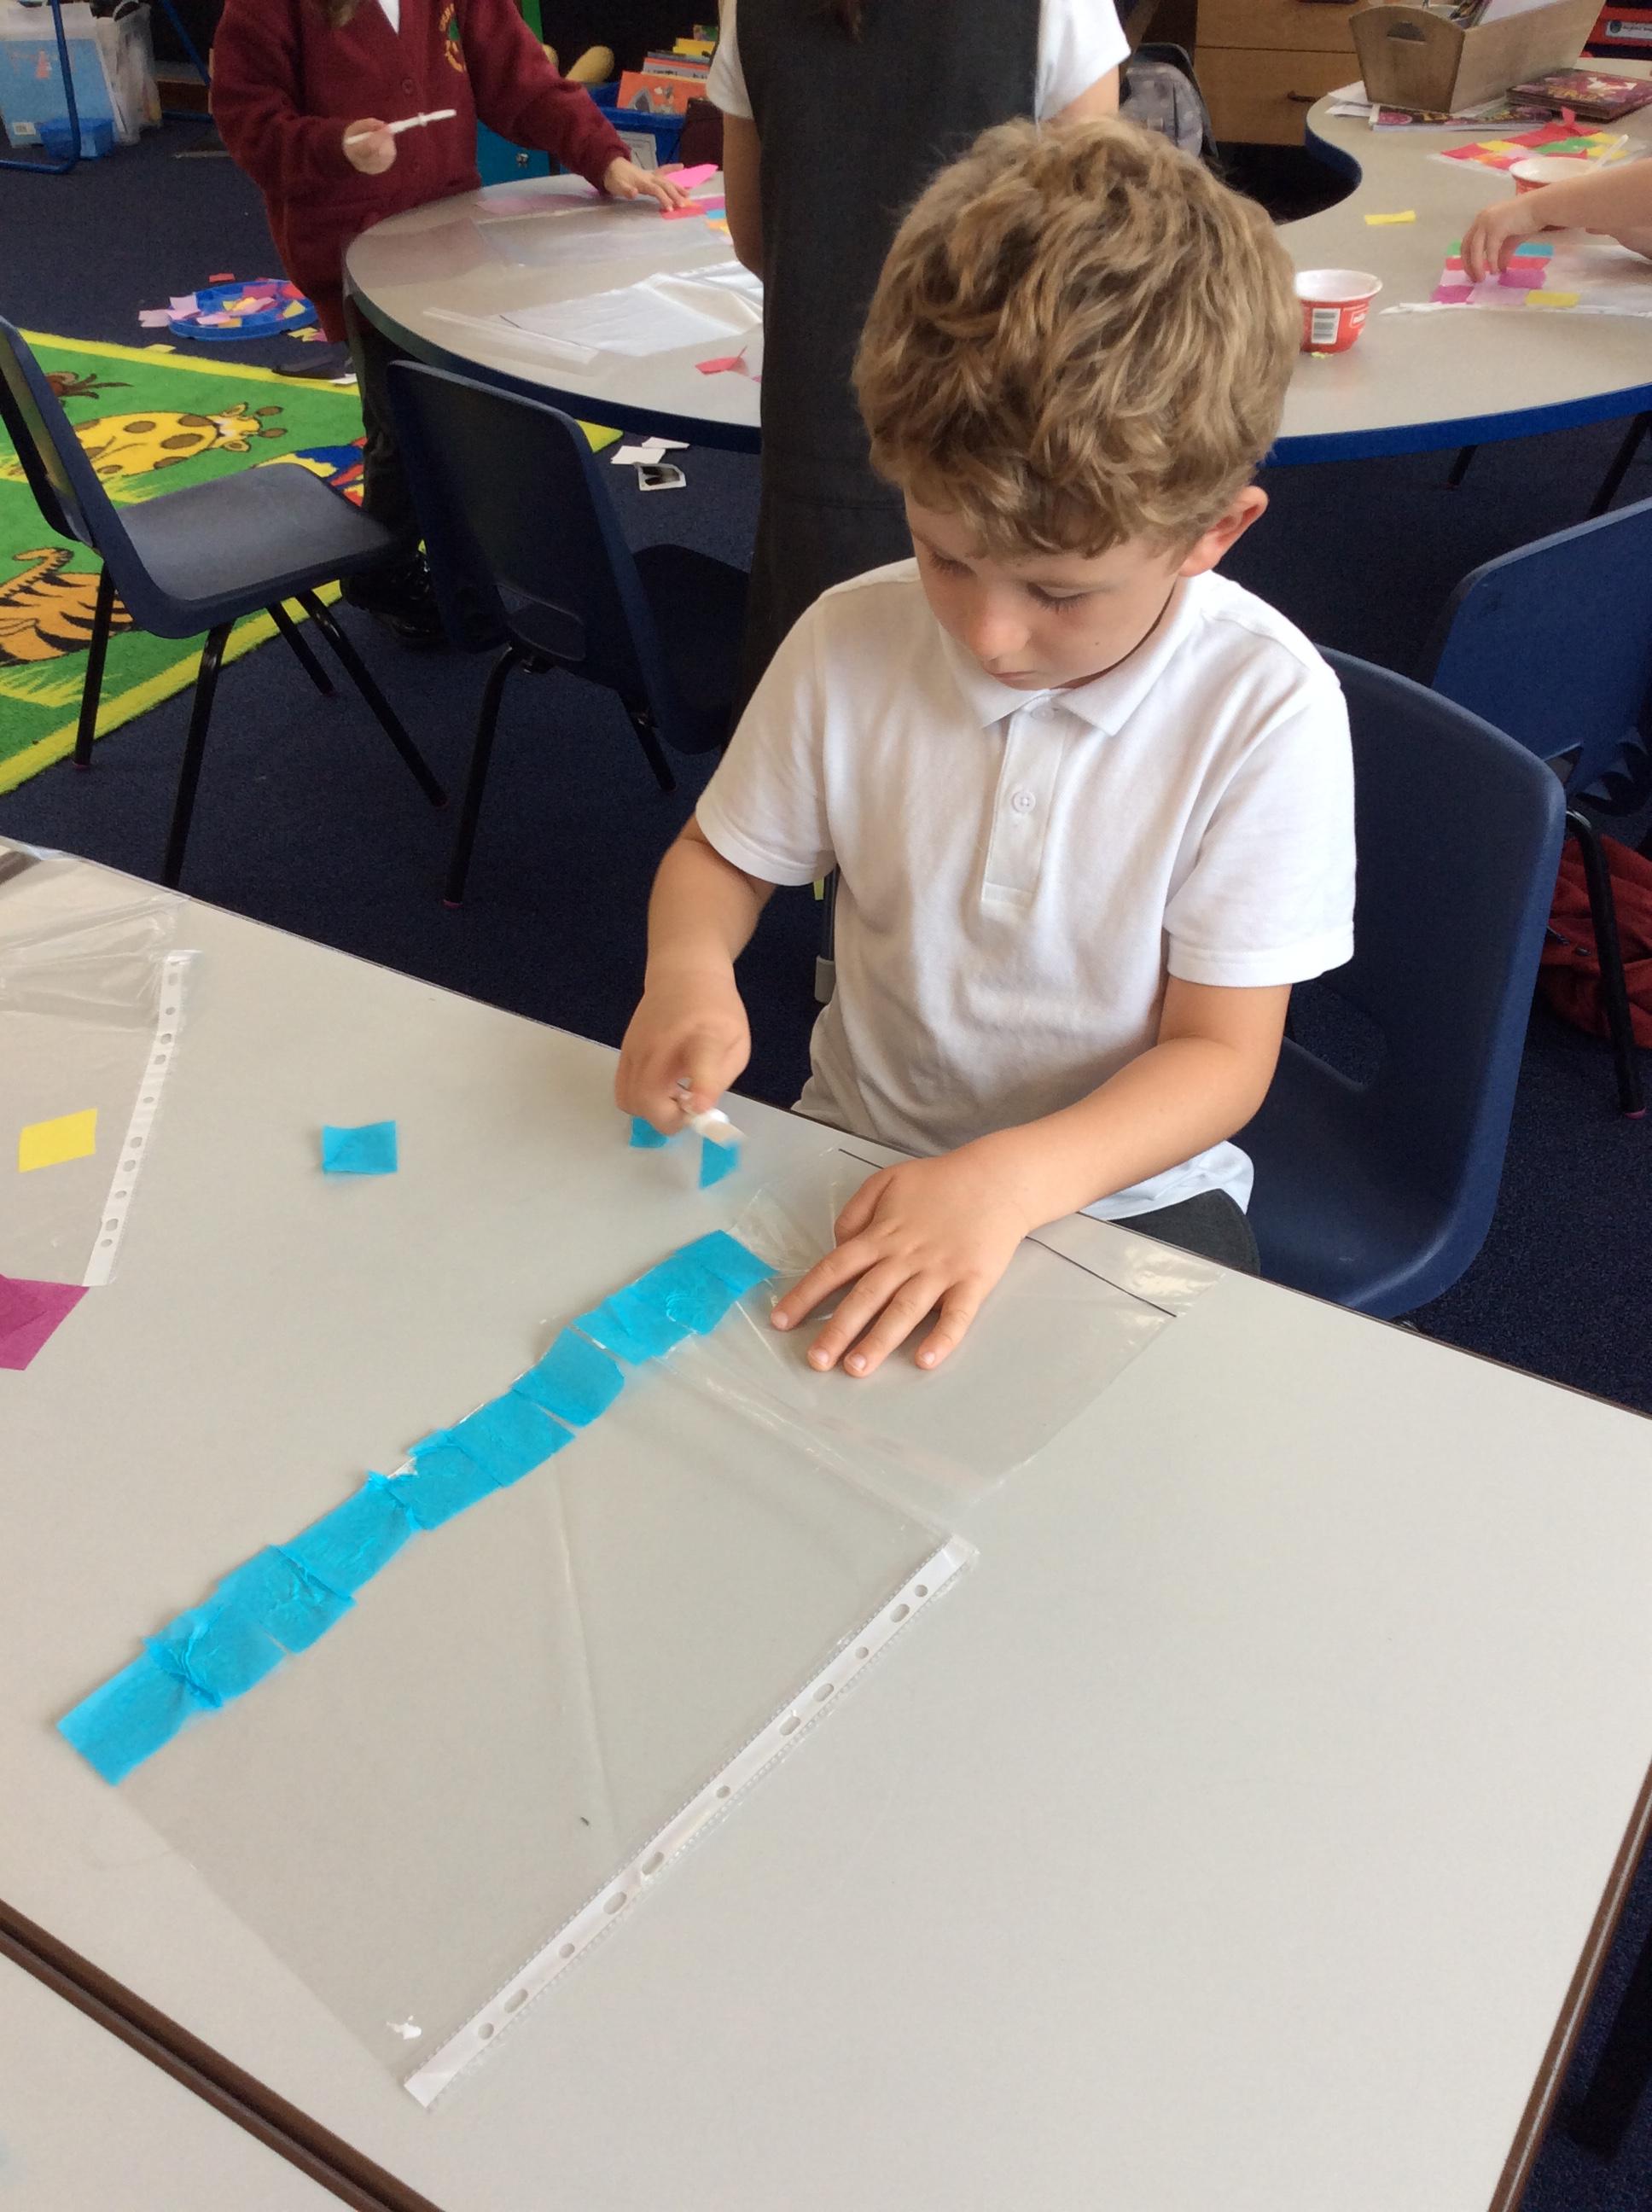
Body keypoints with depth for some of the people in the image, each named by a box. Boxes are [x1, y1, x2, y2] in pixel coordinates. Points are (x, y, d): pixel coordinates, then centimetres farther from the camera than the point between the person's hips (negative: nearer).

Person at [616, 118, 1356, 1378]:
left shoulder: (1264, 707, -18)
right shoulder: (850, 642, -9)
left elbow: (1220, 1057, -15)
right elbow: (720, 856, 7)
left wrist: (1007, 1182, -32)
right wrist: (687, 967, -17)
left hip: (1122, 1181, -2)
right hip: (865, 1155, 3)